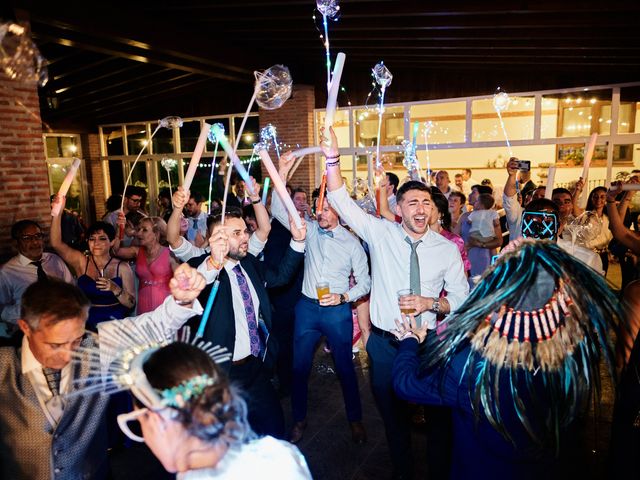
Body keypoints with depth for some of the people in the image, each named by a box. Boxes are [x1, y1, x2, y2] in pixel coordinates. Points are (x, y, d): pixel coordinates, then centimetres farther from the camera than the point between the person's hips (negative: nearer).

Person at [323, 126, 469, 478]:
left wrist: (430, 303, -19)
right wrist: (332, 158, -27)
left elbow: (461, 299, 0)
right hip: (383, 342, 0)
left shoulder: (447, 249, -5)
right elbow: (341, 201, -15)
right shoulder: (380, 233, -7)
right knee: (391, 412, 18)